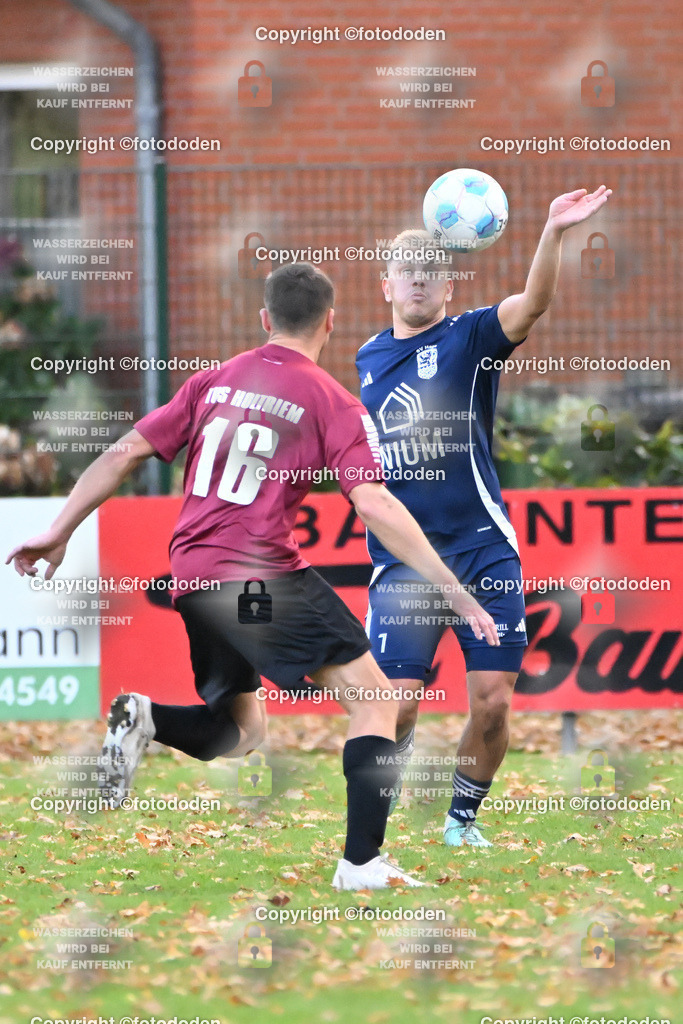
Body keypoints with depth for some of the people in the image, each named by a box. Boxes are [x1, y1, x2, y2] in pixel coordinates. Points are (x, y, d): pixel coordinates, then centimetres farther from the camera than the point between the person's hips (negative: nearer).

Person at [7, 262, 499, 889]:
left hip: (192, 579, 7)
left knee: (241, 732, 22)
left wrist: (59, 533, 19)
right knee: (374, 702, -1)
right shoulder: (333, 403, -3)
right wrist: (456, 593, -11)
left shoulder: (214, 382, 12)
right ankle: (362, 862, -14)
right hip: (263, 578, -6)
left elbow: (125, 455, 11)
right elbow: (375, 507, -12)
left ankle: (144, 718, -6)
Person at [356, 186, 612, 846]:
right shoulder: (367, 359, 13)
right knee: (396, 704, -8)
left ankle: (462, 819, 18)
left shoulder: (470, 338, 0)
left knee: (493, 701, -4)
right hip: (401, 560, 2)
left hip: (481, 549, -2)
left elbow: (533, 302, -22)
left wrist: (554, 233, -37)